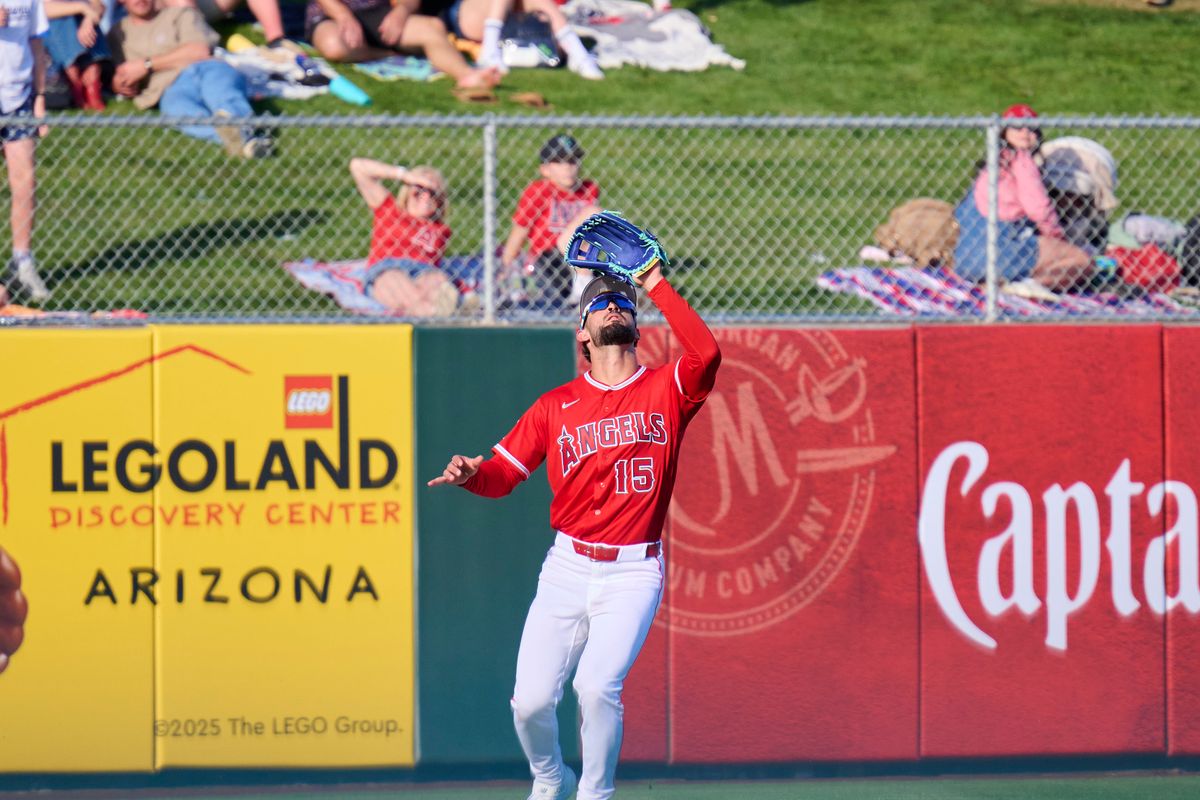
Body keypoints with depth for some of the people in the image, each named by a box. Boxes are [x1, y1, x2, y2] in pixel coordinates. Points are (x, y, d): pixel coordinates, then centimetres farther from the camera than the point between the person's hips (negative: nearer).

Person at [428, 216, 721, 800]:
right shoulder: (556, 406, 8)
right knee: (531, 699, -6)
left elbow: (706, 353, -17)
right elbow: (503, 473, 6)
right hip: (567, 568, 2)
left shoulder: (665, 391, 3)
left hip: (634, 573, -2)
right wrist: (471, 475, -17)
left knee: (597, 685, -22)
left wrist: (655, 285, -10)